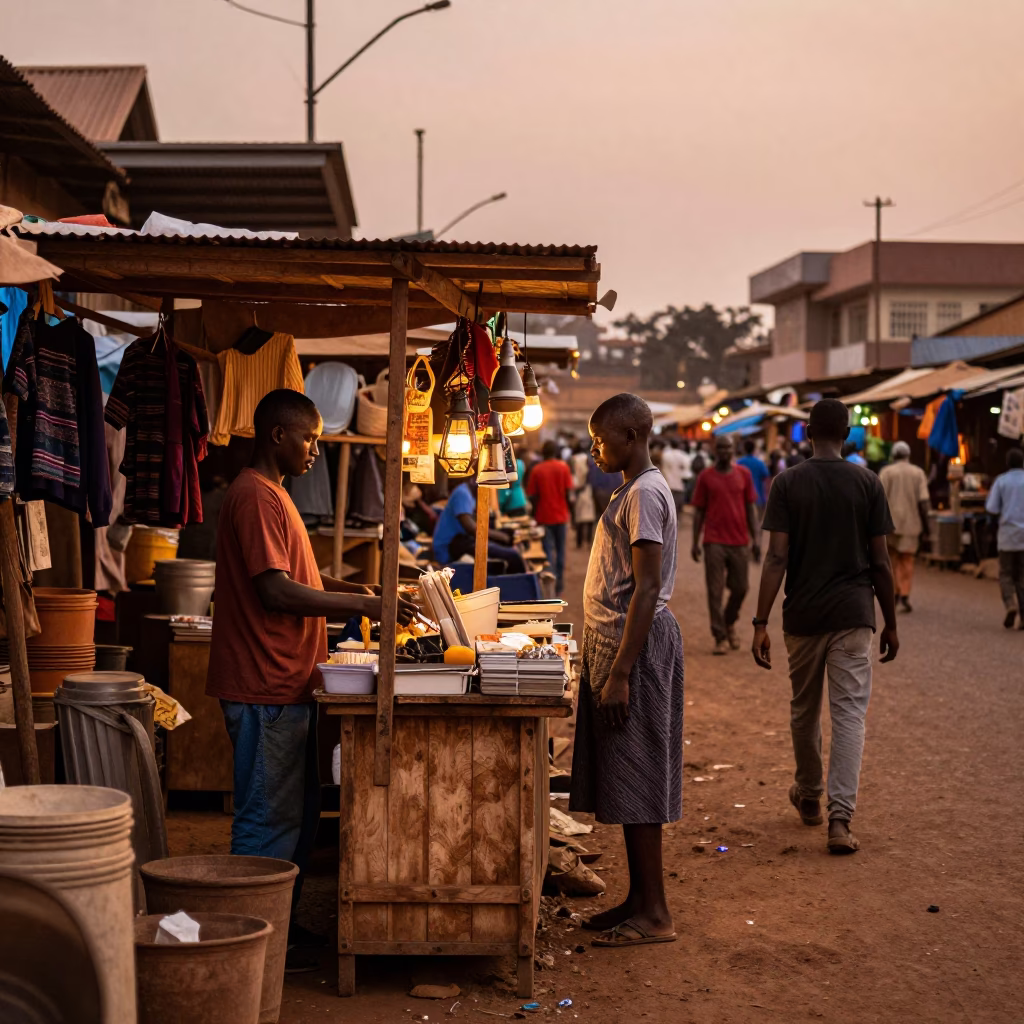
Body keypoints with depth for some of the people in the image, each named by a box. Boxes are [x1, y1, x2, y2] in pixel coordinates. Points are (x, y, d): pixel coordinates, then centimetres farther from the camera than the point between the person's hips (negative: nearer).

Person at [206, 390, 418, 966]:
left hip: (288, 685, 10)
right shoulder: (255, 496, -15)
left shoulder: (273, 494, 18)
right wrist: (364, 605, -19)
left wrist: (354, 593, 11)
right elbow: (277, 591, -22)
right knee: (270, 816, -4)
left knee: (298, 813, 15)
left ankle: (283, 925, 24)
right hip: (266, 687, -10)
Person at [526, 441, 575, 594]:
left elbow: (533, 496, -5)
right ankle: (559, 587, 16)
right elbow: (568, 493, -7)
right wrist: (569, 503, 10)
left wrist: (535, 515, 7)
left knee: (548, 552, 2)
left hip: (544, 517, -1)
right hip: (560, 515, 1)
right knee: (560, 551, 12)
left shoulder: (537, 470, -5)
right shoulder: (563, 467, -4)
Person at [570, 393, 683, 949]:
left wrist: (620, 673, -23)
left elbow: (647, 590, -21)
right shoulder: (631, 491, 16)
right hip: (615, 641, 10)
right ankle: (639, 898, 20)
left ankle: (655, 914, 0)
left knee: (636, 780, -6)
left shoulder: (645, 493, -15)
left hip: (637, 643, -10)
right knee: (624, 780, 13)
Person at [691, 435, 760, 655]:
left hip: (739, 542, 2)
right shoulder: (706, 477, 2)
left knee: (740, 588, 6)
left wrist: (755, 539, 2)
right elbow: (699, 511, 5)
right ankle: (720, 637, 4)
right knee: (715, 591, -2)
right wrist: (695, 542, 1)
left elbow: (751, 507, 8)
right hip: (714, 543, -2)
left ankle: (729, 622, 32)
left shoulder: (743, 474, 6)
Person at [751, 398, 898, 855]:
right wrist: (891, 624, 9)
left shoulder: (787, 483, -3)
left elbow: (777, 558, -9)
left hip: (803, 615, 1)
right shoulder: (868, 484, -1)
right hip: (853, 613, -1)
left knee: (804, 709, 17)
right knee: (849, 714, -2)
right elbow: (881, 563, 0)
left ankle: (809, 797, 35)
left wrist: (760, 622, -8)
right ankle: (840, 816, -13)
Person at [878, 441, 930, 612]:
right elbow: (923, 501, -2)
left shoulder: (886, 472, -1)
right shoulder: (918, 473, 4)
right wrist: (925, 525, 5)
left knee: (892, 558, 14)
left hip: (891, 522, -1)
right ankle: (905, 595, -5)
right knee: (907, 560, 6)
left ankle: (895, 592, 8)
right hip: (911, 523, 1)